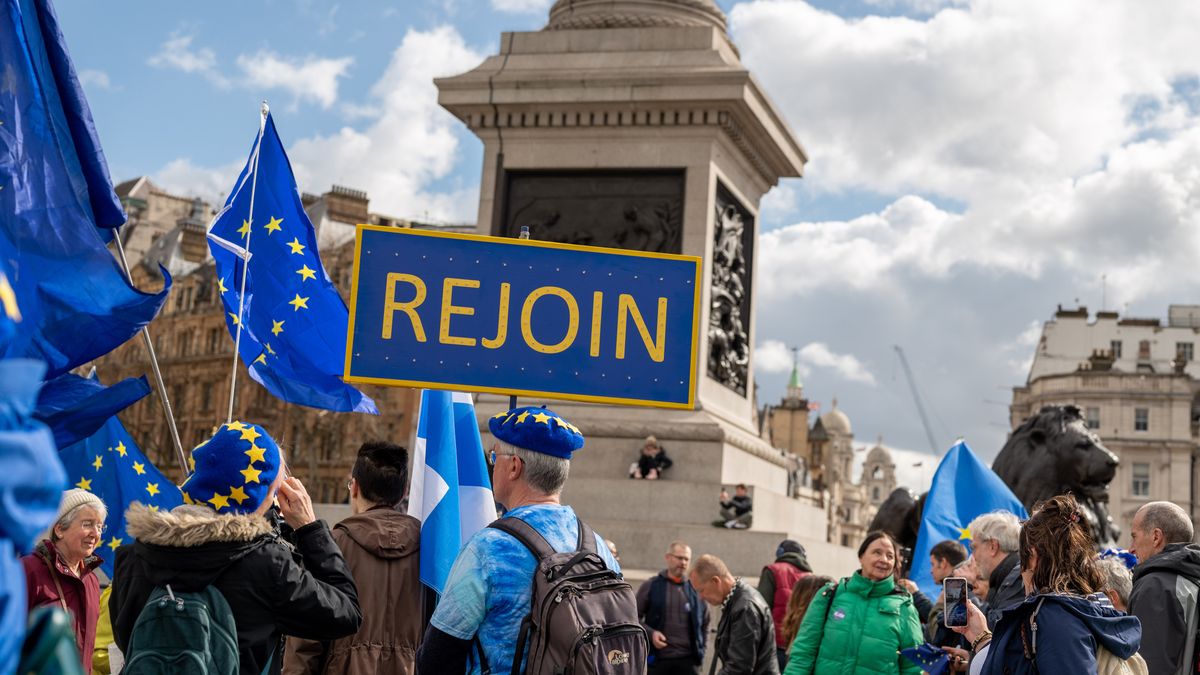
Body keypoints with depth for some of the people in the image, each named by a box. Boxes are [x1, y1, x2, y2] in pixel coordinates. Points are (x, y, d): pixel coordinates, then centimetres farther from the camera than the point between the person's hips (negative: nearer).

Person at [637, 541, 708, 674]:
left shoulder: (695, 589, 9)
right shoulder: (650, 586, 1)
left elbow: (705, 623, 18)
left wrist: (700, 649, 8)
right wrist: (650, 633, -14)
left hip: (688, 659, 2)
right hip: (658, 658, -1)